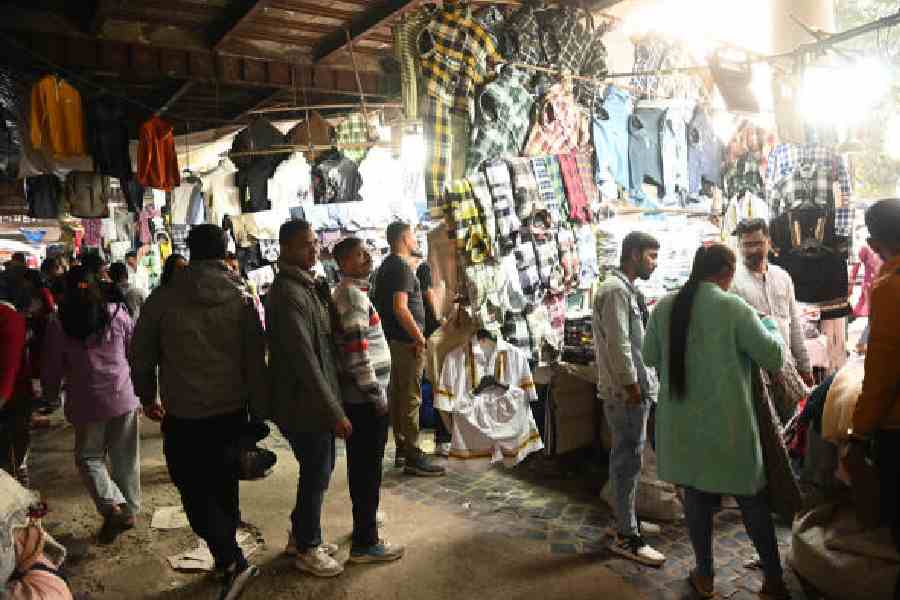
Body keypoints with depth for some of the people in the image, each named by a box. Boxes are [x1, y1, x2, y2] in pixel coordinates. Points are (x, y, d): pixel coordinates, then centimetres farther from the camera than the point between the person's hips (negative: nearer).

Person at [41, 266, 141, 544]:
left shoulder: (59, 325, -7)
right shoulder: (118, 313, -4)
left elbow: (51, 368, 0)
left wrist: (51, 396, 20)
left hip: (87, 404, -1)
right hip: (124, 398, 2)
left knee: (89, 457, 14)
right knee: (125, 458, 14)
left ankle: (112, 505, -5)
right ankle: (130, 509, 22)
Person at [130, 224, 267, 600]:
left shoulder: (163, 299, -6)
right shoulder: (242, 298, -4)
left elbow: (140, 354, 3)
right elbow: (256, 357, -3)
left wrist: (147, 396, 19)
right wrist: (258, 406, 6)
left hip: (183, 415, -2)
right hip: (232, 410, 3)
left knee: (195, 491, 8)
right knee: (224, 486, 18)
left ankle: (233, 561, -3)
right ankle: (226, 557, 31)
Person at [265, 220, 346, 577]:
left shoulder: (309, 286, 10)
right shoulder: (288, 294, -22)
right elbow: (304, 360, -25)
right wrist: (335, 411, -22)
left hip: (314, 400, 9)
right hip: (304, 403, -9)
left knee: (318, 470, 21)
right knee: (316, 475, 7)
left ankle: (301, 535, 40)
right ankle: (307, 550, 27)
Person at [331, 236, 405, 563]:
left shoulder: (350, 291, 15)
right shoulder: (353, 294, -17)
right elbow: (357, 351, -23)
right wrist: (377, 393, -18)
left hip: (357, 395, 10)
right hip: (366, 397, -10)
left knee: (362, 464, 22)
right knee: (368, 467, -2)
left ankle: (366, 517, 39)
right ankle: (365, 543, 8)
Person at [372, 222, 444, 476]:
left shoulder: (386, 265, 15)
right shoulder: (402, 267, -15)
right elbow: (400, 308, -24)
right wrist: (419, 338, -17)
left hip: (394, 339, 10)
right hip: (407, 341, -10)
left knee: (397, 394, 15)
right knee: (411, 398, -5)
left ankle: (402, 448, 25)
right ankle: (412, 457, 1)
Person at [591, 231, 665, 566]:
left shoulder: (627, 290, 17)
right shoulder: (615, 290, -16)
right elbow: (618, 344, -22)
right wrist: (631, 386, -17)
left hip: (636, 389, 10)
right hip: (626, 392, -10)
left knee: (628, 458, 17)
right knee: (629, 460, -4)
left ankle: (628, 520, 30)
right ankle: (626, 537, 6)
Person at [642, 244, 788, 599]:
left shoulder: (664, 307, -2)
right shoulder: (733, 307, -14)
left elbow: (649, 357, 8)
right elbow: (774, 357, -8)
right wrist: (770, 325, 10)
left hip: (681, 423, 3)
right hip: (728, 424, -3)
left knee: (696, 497, 17)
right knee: (753, 502, 14)